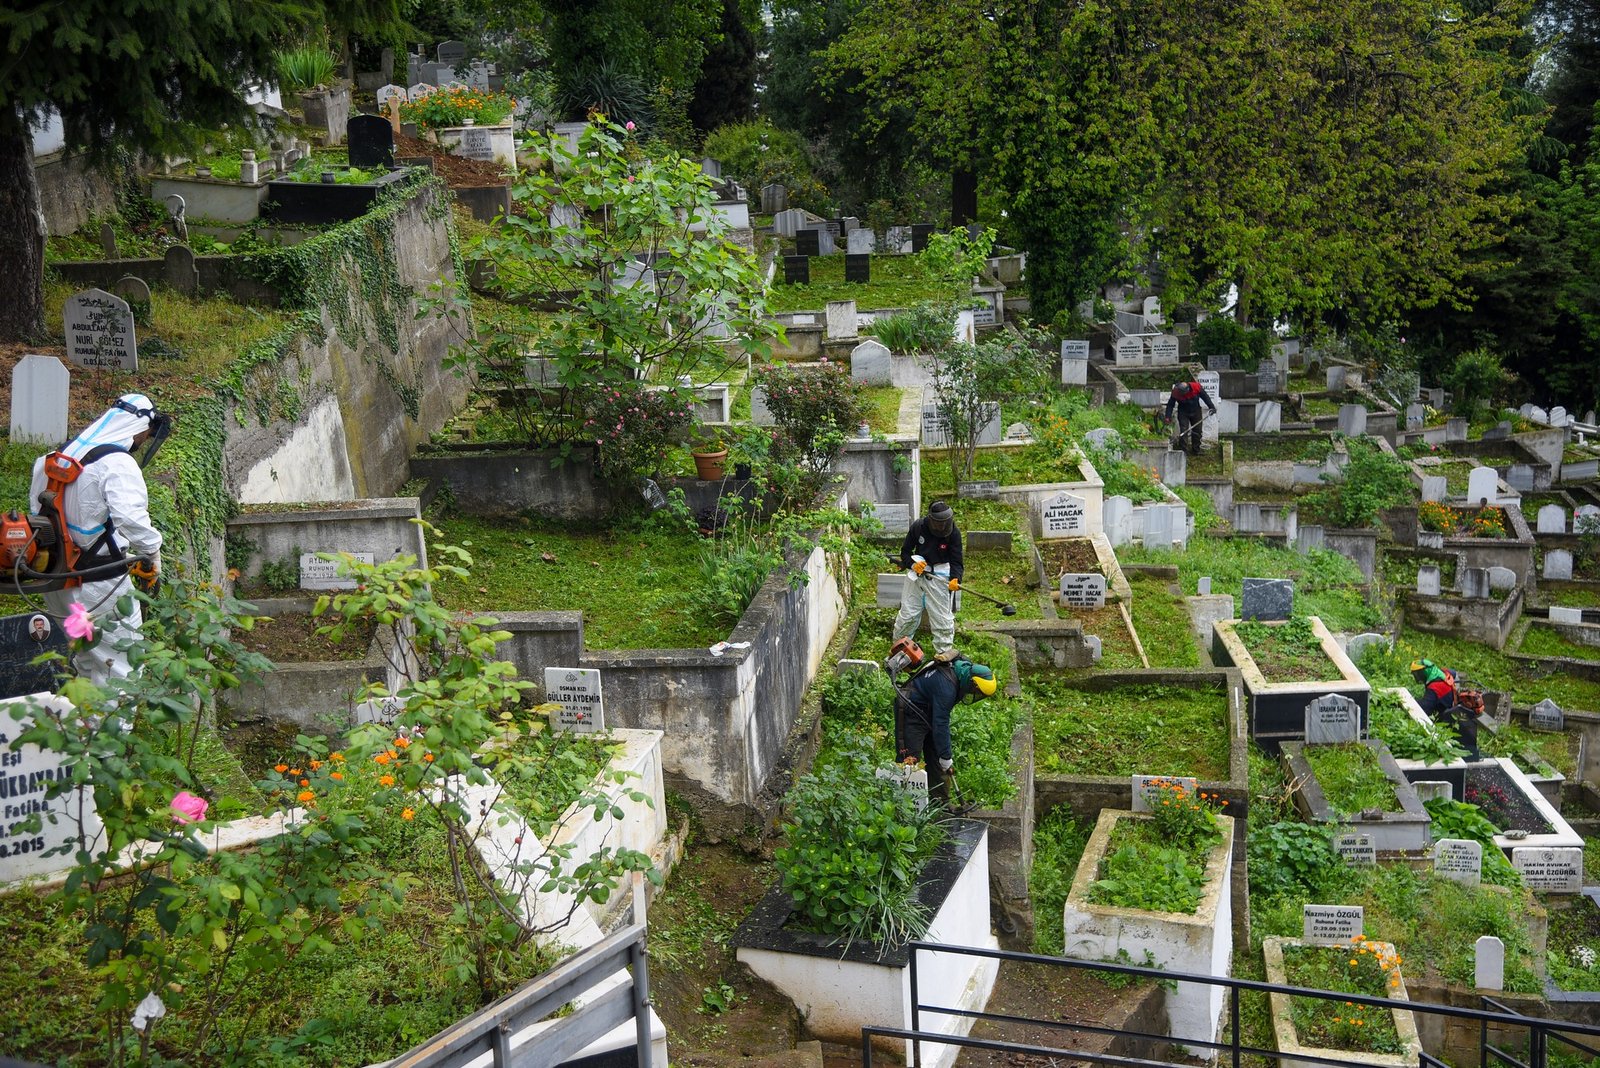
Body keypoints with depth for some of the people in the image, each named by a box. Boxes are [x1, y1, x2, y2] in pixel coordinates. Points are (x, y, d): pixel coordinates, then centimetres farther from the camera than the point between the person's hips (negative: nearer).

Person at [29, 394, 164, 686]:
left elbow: (37, 508, 15)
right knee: (120, 669, 0)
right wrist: (152, 552, -16)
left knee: (87, 665, 23)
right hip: (99, 590, -9)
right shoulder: (117, 463, -18)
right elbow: (130, 516, -30)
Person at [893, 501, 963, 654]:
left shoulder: (954, 533, -14)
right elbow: (905, 551, 1)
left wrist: (955, 578, -31)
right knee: (907, 614, 10)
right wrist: (912, 564, -19)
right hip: (917, 574, 1)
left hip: (940, 577, -1)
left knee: (943, 618, 2)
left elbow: (956, 561, -12)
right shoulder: (918, 527, -10)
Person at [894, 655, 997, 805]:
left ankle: (941, 801, 16)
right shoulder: (946, 686, -34)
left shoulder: (965, 666, -8)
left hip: (928, 711, 10)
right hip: (911, 713, -10)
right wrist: (946, 758, -23)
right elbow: (940, 724, -29)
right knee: (911, 760, -13)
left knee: (936, 758, 10)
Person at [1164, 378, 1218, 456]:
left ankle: (1196, 450, 19)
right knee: (1183, 431, -14)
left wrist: (1212, 407, -5)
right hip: (1183, 413, -2)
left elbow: (1205, 397, -7)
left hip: (1195, 412, 2)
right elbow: (1170, 405, -14)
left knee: (1197, 431, 7)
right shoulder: (1176, 392, -25)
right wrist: (1168, 417, -21)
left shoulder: (1196, 387, -23)